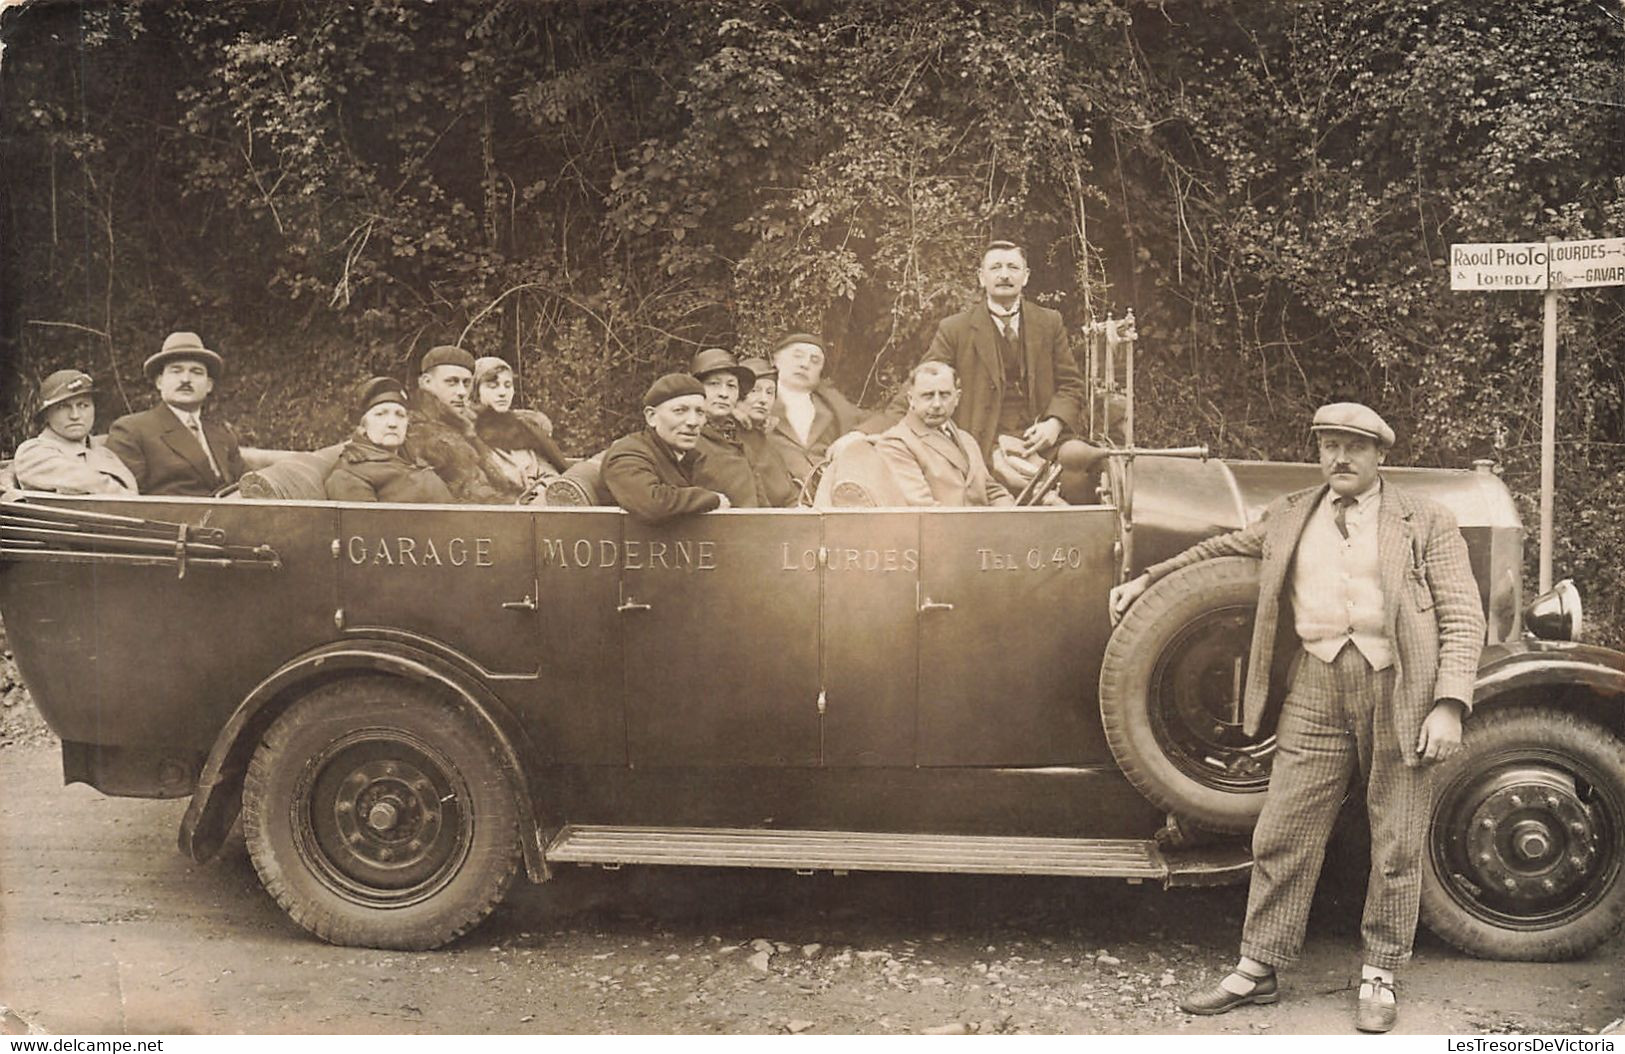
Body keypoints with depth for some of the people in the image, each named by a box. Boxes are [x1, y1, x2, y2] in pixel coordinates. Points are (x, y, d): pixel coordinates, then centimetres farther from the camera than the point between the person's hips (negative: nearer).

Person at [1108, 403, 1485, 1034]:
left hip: (1401, 690, -2)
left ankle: (1379, 977, 21)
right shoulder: (1289, 517, 14)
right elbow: (1223, 549, 28)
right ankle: (1256, 970, 13)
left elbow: (1462, 616, -1)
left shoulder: (1425, 522, 4)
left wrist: (1450, 705, -11)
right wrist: (1147, 580, 21)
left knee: (1397, 844, 6)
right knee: (1282, 836, 3)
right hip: (1316, 688, 3)